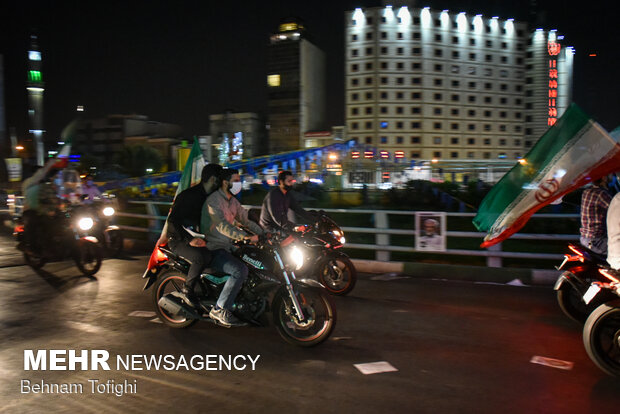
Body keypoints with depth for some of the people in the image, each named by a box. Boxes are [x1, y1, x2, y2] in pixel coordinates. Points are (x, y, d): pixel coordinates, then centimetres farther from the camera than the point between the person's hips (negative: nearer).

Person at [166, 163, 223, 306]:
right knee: (201, 256, -34)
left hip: (196, 236, 8)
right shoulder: (188, 195, -17)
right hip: (178, 239, -8)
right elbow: (172, 220, -22)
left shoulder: (210, 196, 11)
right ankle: (187, 289, -13)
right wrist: (189, 239, -33)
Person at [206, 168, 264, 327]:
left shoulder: (233, 201, 14)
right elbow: (222, 226, -26)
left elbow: (245, 220, 17)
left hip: (228, 247, 9)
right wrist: (246, 237, -35)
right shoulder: (213, 199, -14)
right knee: (241, 270, -29)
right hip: (214, 249, -9)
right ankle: (219, 309, -21)